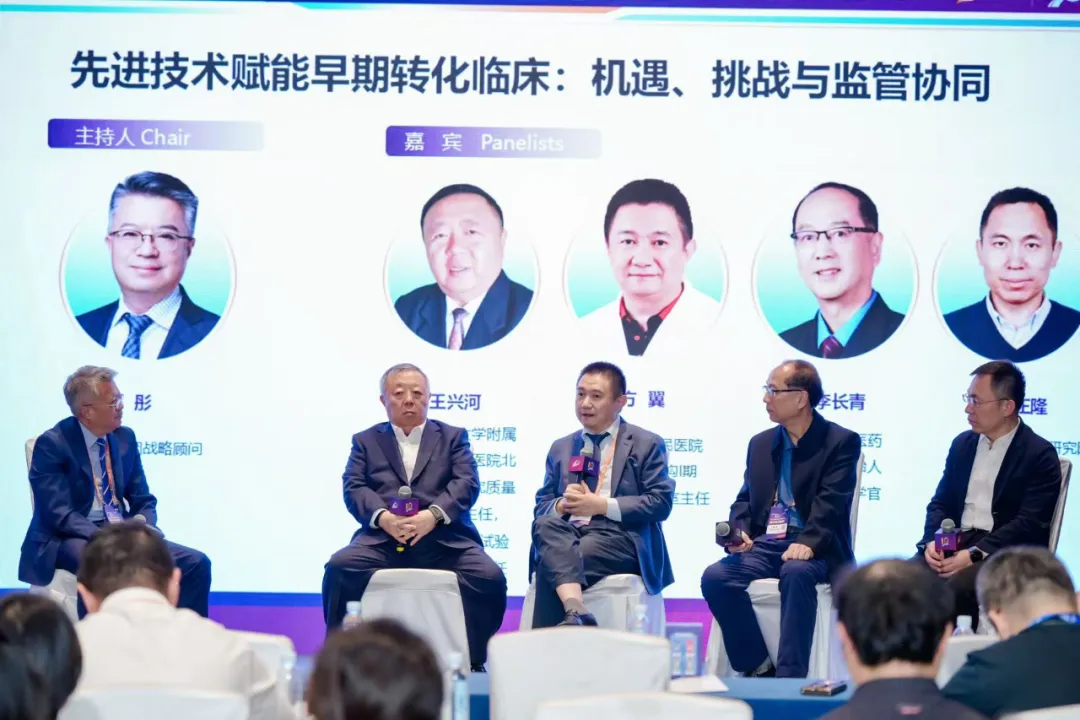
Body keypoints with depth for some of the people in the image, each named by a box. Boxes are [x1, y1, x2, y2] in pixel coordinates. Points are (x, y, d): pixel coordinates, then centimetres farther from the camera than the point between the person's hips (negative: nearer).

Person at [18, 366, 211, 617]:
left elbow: (144, 501, 13)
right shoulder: (52, 444, -10)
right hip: (71, 538, -6)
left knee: (196, 563, -13)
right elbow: (59, 515, -17)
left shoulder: (125, 438, 9)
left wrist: (142, 525, -11)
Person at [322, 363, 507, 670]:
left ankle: (472, 659, -8)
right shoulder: (365, 441, 20)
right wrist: (383, 517, -18)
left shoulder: (453, 437, 18)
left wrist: (433, 515, -18)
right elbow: (354, 487, 4)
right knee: (340, 567, -28)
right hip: (384, 540, 0)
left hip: (445, 539, 0)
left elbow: (467, 483, 2)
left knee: (490, 576, -27)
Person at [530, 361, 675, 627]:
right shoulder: (560, 448, 24)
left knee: (554, 562, -34)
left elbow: (661, 502, -2)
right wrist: (561, 505, -6)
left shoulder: (647, 444, 10)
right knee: (545, 523, -35)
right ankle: (575, 612, -53)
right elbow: (542, 504, 20)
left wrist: (602, 505, -9)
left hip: (620, 537, -4)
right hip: (567, 535, 4)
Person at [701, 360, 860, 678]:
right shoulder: (760, 443, 20)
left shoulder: (841, 442, 1)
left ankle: (789, 676, -34)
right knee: (714, 577, -24)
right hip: (764, 544, 5)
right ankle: (758, 668, -14)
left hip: (813, 548, -5)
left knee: (796, 573, -39)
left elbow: (831, 502, -11)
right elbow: (744, 499, 18)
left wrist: (808, 543, -27)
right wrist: (739, 532, -5)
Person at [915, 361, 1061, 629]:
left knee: (956, 589, -35)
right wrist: (932, 541, -7)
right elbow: (941, 503, 15)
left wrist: (974, 555, -21)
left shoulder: (1040, 455, -3)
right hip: (953, 546, 5)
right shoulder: (963, 443, 16)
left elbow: (1030, 524, -13)